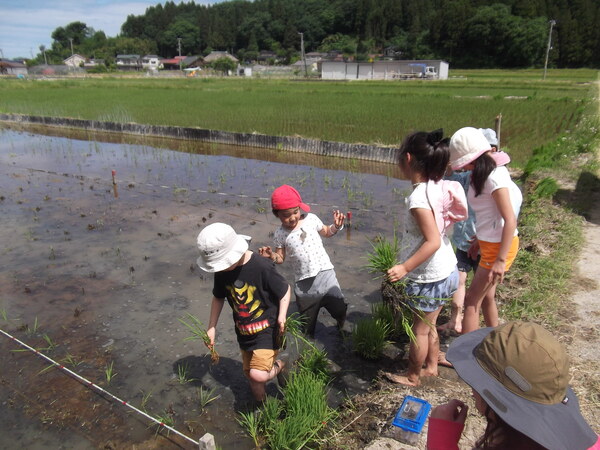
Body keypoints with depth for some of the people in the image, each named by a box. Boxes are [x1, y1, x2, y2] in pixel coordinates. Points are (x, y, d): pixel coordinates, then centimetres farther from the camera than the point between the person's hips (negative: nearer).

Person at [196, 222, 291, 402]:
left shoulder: (262, 268, -26)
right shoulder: (221, 271, -7)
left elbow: (285, 290, -13)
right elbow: (218, 298, 10)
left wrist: (282, 316, -28)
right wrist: (211, 327, 10)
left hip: (267, 328, -6)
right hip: (244, 331, 6)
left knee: (258, 375, -20)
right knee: (250, 374, 18)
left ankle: (279, 366, 14)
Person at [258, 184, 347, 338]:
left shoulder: (311, 219, -4)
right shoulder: (280, 234, -7)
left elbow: (326, 232, 13)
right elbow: (281, 258, 2)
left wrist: (336, 226, -6)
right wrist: (271, 255, -19)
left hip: (325, 273, 1)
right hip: (303, 282, 0)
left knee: (340, 309, 4)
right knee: (307, 320, 15)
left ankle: (342, 328, 39)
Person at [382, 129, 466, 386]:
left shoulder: (418, 197, -26)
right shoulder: (439, 187, -1)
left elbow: (433, 241, -29)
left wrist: (405, 267, -29)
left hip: (430, 278, -8)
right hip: (447, 270, 8)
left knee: (420, 329, 11)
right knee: (429, 325, 24)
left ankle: (412, 376, 31)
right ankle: (431, 367, 42)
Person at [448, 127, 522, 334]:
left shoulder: (494, 177, -22)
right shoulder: (484, 173, 6)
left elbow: (510, 220, -25)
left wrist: (501, 260, -25)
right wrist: (479, 240, 20)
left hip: (500, 245, -9)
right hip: (489, 242, 9)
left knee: (471, 299, -1)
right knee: (486, 296, 21)